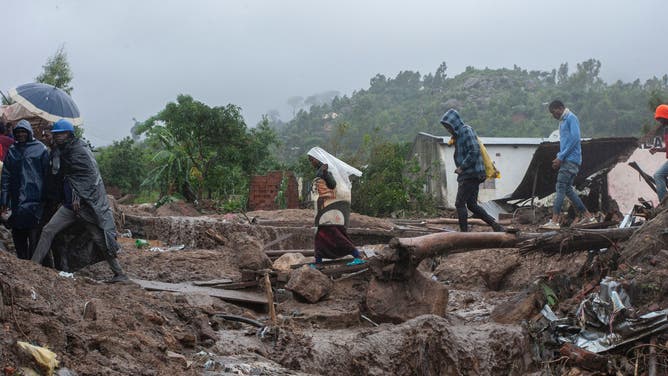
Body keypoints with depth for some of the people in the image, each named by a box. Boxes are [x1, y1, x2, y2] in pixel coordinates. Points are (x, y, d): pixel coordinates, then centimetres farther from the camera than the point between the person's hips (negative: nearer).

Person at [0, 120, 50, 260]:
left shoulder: (40, 149, 3)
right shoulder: (12, 151, 13)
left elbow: (47, 174, 1)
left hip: (35, 200, -4)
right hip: (16, 200, 4)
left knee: (34, 235, -10)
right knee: (18, 235, 7)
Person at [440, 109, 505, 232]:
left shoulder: (466, 131, -12)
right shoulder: (458, 134, 18)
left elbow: (474, 152, -21)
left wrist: (461, 167, -17)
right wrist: (460, 168, 10)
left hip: (471, 175, -10)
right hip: (467, 175, 10)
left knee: (459, 203, -6)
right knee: (472, 205, 11)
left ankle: (464, 232, -1)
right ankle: (496, 226, 11)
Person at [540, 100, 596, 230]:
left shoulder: (571, 118, -7)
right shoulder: (562, 122, 22)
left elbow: (575, 139, -17)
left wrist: (560, 157, -16)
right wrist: (558, 158, 11)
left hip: (571, 159, -10)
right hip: (566, 160, 10)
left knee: (561, 187, -15)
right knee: (567, 188, 9)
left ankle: (555, 221, -20)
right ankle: (587, 216, 15)